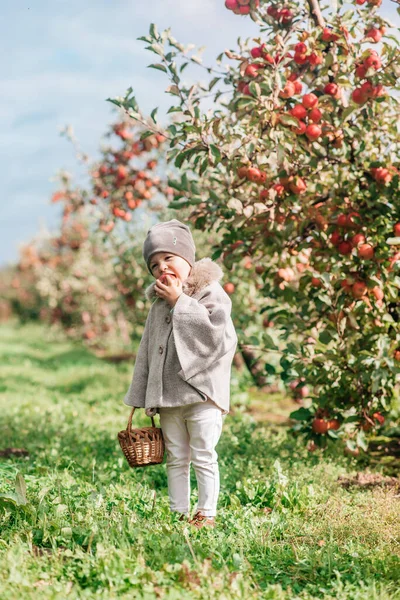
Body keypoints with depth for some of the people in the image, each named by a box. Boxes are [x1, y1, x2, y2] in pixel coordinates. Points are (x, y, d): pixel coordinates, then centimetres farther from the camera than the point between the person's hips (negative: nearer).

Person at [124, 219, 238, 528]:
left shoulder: (211, 293, -6)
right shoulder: (159, 302, 12)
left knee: (203, 458, 1)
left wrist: (180, 302, -17)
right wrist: (146, 396, 12)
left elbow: (216, 335, -22)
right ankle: (179, 513, 19)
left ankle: (207, 514, 10)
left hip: (201, 393, -6)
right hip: (167, 396, 6)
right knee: (176, 459, 11)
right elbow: (148, 350, 16)